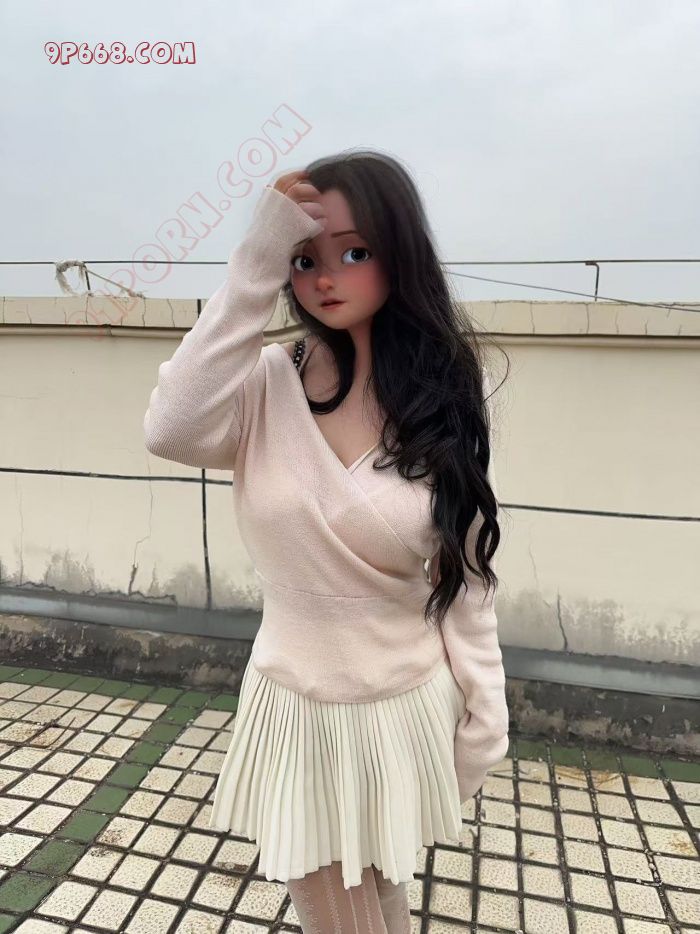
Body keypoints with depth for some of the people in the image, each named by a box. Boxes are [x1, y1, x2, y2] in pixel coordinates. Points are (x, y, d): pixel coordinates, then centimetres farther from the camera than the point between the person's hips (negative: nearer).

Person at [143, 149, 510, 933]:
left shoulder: (441, 395, -9)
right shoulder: (270, 383, -10)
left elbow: (464, 574, -4)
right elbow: (170, 432, -31)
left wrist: (482, 714, 0)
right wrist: (256, 265, -27)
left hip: (408, 709, 0)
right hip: (295, 708, 0)